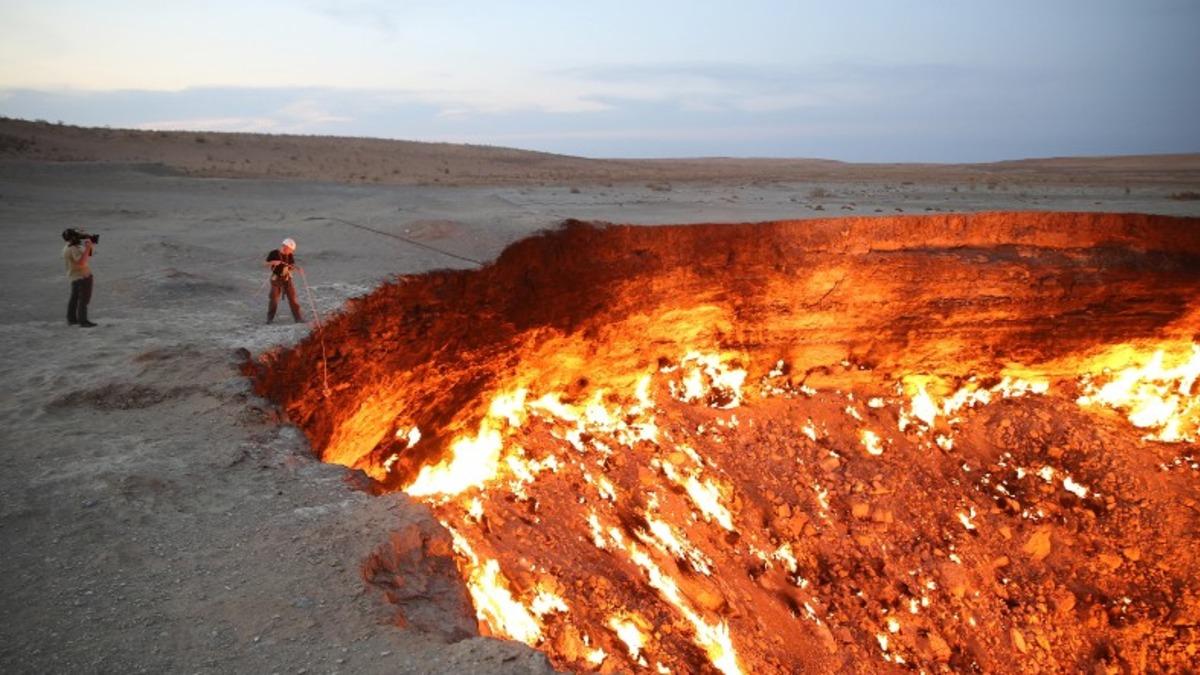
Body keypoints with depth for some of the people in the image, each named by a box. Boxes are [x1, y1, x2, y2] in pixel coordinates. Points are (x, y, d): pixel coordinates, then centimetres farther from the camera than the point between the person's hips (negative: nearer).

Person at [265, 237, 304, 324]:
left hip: (287, 278, 2)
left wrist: (292, 267, -17)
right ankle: (270, 318, 15)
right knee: (274, 299, 1)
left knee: (292, 298, 0)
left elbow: (293, 265, 6)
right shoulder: (274, 253, -8)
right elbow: (267, 264, -2)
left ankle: (298, 317, 4)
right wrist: (274, 262, -21)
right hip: (276, 279, -2)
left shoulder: (290, 255, 0)